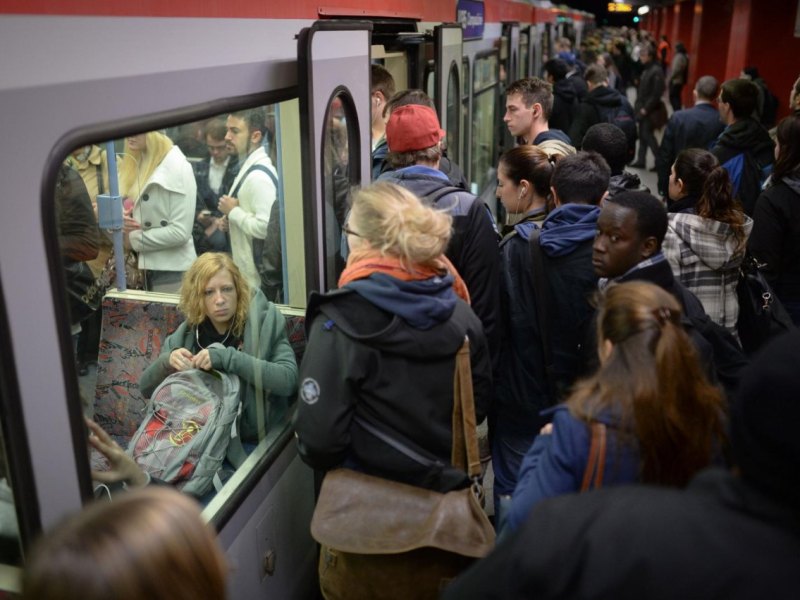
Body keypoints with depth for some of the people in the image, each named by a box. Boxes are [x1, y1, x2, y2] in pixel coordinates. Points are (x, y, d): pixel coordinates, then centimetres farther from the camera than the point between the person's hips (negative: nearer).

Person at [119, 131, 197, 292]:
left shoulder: (177, 166, -13)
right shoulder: (134, 164, 9)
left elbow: (180, 232, -20)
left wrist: (134, 239, -12)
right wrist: (120, 221, -4)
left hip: (172, 271, -7)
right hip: (144, 267, 7)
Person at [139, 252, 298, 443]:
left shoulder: (264, 322, -9)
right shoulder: (187, 333, 2)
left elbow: (288, 380, -22)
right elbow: (146, 389, 8)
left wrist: (228, 358, -28)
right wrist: (167, 361, -14)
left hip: (251, 441, -3)